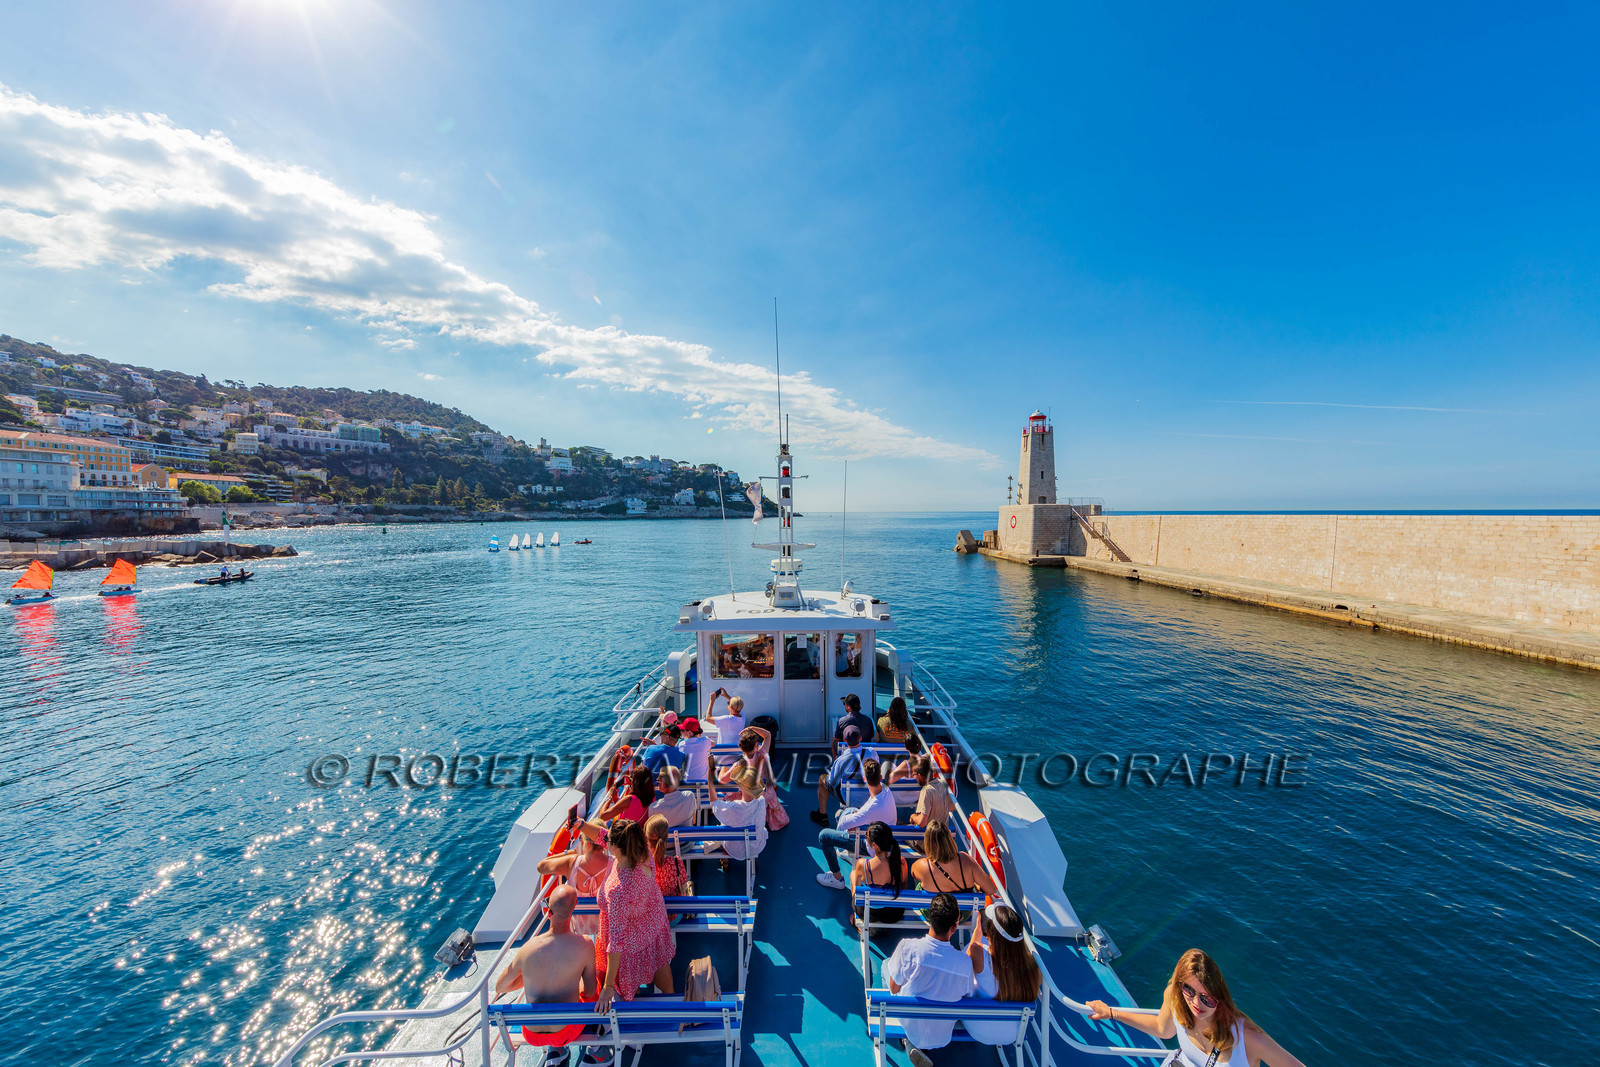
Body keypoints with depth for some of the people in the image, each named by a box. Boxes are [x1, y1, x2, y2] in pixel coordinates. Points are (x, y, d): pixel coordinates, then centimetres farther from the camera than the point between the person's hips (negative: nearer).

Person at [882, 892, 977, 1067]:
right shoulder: (965, 962, -22)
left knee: (886, 963, 18)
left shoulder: (908, 947, -26)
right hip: (943, 1037, 1)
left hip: (910, 1025, -1)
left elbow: (894, 988, -11)